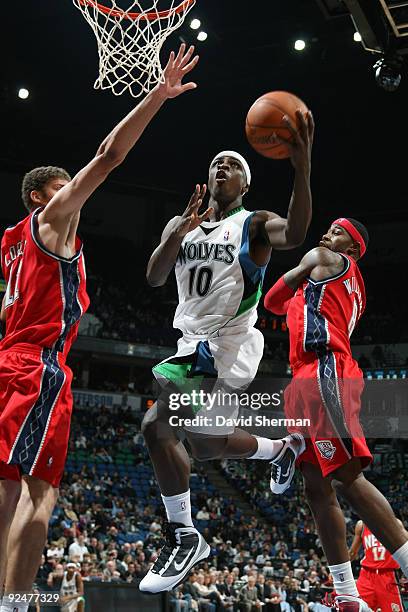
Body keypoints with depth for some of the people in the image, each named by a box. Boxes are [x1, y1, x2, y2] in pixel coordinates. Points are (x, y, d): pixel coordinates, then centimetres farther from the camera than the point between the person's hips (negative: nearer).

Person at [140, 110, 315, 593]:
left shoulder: (254, 224, -3)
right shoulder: (179, 224, 13)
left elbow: (294, 234, -27)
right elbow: (154, 278, -3)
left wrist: (302, 169, -40)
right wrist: (179, 233, -21)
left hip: (229, 344, -7)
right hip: (194, 343, 7)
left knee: (157, 426, -20)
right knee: (207, 442, 15)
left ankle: (183, 538, -7)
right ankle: (282, 449, 38)